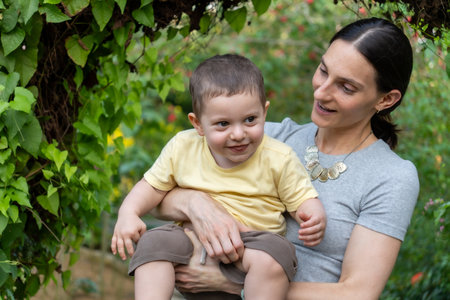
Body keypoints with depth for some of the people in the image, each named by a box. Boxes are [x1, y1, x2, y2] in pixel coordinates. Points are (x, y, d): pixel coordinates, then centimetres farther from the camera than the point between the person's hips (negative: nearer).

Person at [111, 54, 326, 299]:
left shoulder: (278, 158, -6)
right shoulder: (182, 148, 1)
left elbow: (302, 198, 2)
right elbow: (153, 185, 13)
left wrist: (314, 218, -22)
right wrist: (128, 213, -5)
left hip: (252, 245, -2)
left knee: (274, 253, -33)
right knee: (153, 242, -21)